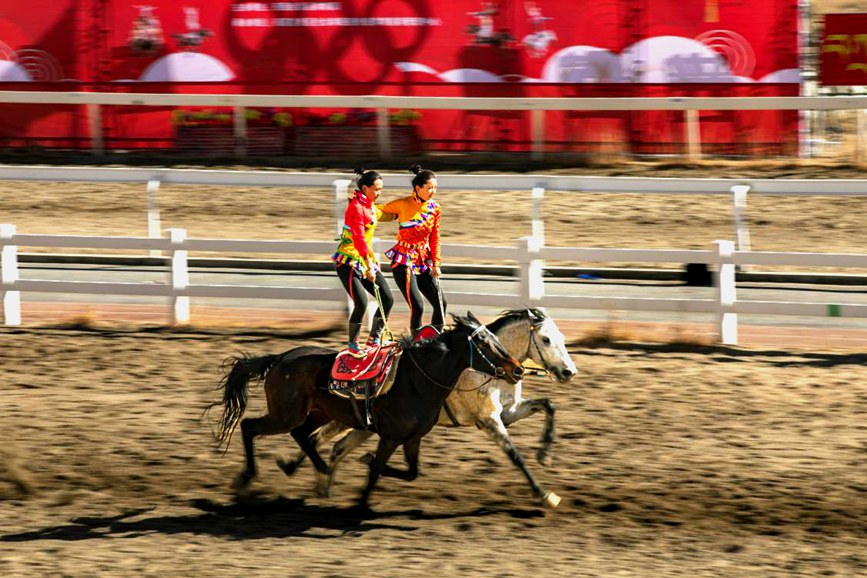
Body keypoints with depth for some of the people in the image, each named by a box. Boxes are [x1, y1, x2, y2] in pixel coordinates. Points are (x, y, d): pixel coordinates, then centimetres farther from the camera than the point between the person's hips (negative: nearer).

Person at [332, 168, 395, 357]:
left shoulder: (371, 207, 10)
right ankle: (353, 345, 0)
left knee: (387, 299, 2)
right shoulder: (356, 207, -17)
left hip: (366, 260, 9)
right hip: (349, 261, -9)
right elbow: (358, 238, -26)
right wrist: (369, 266, -32)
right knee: (361, 302, -18)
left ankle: (374, 339, 15)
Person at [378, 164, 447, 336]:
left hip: (424, 261, 6)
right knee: (417, 307, -14)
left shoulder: (434, 208, 3)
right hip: (404, 261, -6)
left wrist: (436, 263, 6)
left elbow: (434, 237, 10)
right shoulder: (403, 205, -11)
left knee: (440, 303, 2)